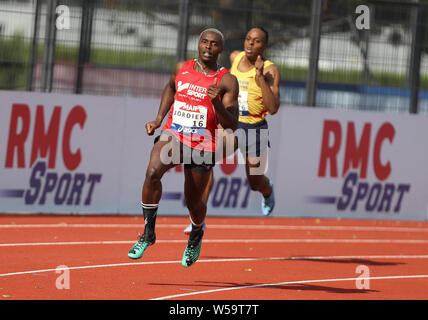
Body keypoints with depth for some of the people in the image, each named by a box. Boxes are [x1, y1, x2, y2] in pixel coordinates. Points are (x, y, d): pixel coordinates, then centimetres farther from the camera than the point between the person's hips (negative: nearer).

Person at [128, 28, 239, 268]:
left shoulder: (227, 81, -6)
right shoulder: (182, 68, 5)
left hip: (202, 146, -1)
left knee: (194, 202, 8)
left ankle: (197, 232, 45)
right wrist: (159, 119, 17)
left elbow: (232, 125, -9)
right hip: (173, 136, 1)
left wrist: (217, 103, -26)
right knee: (153, 172, -28)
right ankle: (148, 233, -17)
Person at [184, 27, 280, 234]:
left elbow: (273, 108, -26)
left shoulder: (270, 71, -15)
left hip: (254, 129, -3)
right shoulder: (235, 57, 1)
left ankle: (267, 190, 54)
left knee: (255, 184, 13)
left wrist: (260, 78, -31)